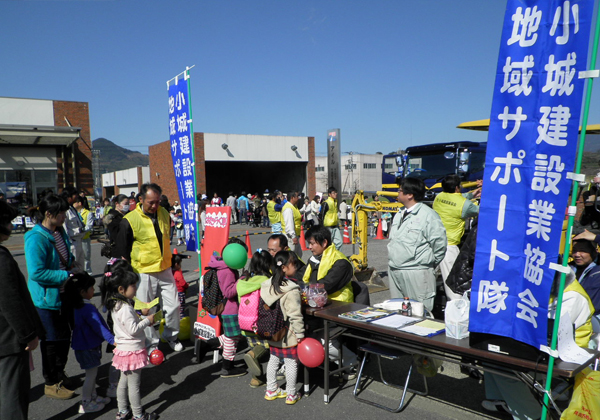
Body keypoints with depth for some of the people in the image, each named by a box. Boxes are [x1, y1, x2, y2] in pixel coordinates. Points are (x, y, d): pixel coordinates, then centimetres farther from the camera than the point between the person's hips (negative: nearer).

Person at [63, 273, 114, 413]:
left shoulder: (74, 305, 3)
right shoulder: (87, 308, -27)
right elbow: (98, 327, -31)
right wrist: (112, 339, -32)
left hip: (82, 344, 9)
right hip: (88, 347, -9)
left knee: (92, 372, 22)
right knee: (91, 374, 5)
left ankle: (93, 396, 36)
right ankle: (85, 404, 18)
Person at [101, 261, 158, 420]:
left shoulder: (117, 305, 5)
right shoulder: (125, 308, -26)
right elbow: (133, 329, -26)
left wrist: (143, 319, 6)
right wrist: (147, 320, -15)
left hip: (123, 350, 10)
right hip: (132, 350, -10)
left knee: (124, 381, 21)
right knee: (134, 384, 5)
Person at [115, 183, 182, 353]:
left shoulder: (164, 213, 2)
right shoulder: (129, 220, -14)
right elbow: (122, 252, -6)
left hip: (165, 269, 5)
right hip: (144, 273, -4)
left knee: (174, 305, 10)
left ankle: (171, 335, 33)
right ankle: (151, 344, 26)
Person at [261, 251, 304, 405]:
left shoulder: (267, 286, -1)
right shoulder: (292, 291, -23)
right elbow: (295, 316, -21)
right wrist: (300, 334, -11)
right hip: (288, 335, -7)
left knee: (273, 360, 20)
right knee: (291, 363, 8)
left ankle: (271, 390, 34)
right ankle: (291, 395, 22)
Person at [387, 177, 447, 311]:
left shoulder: (428, 215, -12)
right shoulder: (399, 215, 14)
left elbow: (439, 244, -12)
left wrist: (429, 263, -2)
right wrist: (392, 262, 15)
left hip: (416, 274, -8)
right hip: (395, 272, 8)